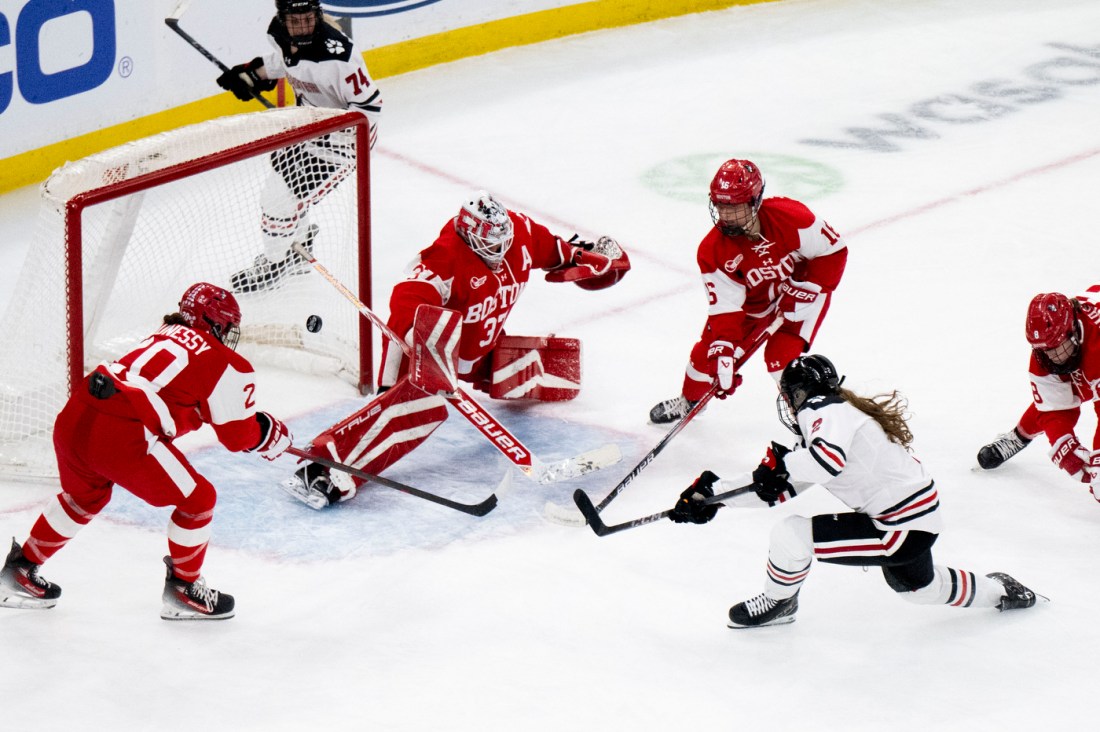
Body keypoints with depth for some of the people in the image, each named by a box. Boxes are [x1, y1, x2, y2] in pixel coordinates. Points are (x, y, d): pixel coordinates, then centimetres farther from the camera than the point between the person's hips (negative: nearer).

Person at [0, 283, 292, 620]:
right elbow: (239, 435, 8)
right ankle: (183, 590, 24)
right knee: (197, 499, 12)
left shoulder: (166, 336, 25)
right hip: (122, 436, -8)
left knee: (84, 496, 35)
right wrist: (272, 433, 28)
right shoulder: (226, 364, 4)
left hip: (73, 415, 8)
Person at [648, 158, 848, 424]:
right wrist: (723, 351, -35)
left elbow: (834, 250, -23)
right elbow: (725, 307, -22)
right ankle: (689, 400, 35)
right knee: (709, 351, 3)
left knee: (782, 354, -22)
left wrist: (804, 291, -27)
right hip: (754, 300, 3)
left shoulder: (789, 217, -34)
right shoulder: (713, 251, -25)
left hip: (802, 290, -3)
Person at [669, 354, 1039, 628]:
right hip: (917, 516, 11)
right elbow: (777, 488, 16)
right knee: (915, 586, 38)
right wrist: (711, 493, 12)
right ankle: (998, 591, 53)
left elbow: (829, 458, -37)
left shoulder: (823, 410, -15)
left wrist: (783, 462, -19)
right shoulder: (822, 426, 15)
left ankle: (777, 603, 12)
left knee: (790, 535, -14)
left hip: (903, 530, -11)